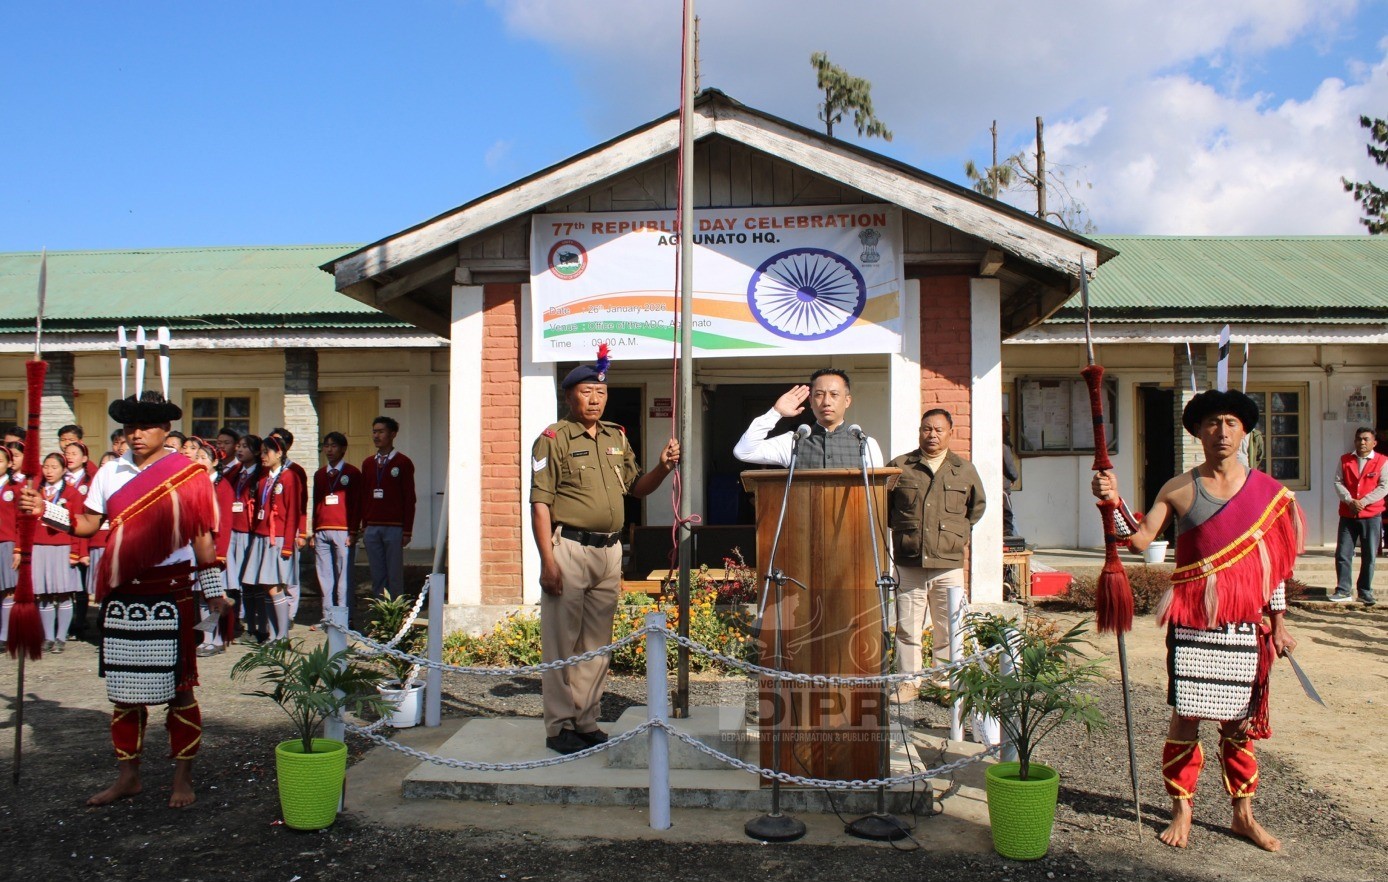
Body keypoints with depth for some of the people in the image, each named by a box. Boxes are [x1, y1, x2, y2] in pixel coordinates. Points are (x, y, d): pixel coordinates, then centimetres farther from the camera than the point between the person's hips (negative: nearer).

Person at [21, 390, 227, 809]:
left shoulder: (188, 474, -3)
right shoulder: (110, 472, 9)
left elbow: (201, 536, -2)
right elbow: (87, 524, 9)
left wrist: (213, 591, -3)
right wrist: (45, 510, -7)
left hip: (169, 597, -4)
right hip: (120, 598, 4)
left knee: (177, 689, 2)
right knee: (123, 690, 12)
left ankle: (183, 778, 14)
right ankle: (127, 775, 25)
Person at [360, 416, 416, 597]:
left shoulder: (403, 462, -1)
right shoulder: (367, 463, 13)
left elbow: (409, 498, -4)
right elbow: (364, 497, 15)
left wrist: (407, 531, -8)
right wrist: (364, 526, 9)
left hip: (394, 528, -4)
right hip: (372, 528, 4)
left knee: (395, 575, -1)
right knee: (377, 575, 6)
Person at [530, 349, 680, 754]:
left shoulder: (617, 438, 15)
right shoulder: (554, 438, -4)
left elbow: (636, 488, 23)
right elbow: (540, 504, -9)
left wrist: (663, 467, 2)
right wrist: (548, 562, -17)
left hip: (610, 551, 6)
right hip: (569, 548, -6)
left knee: (597, 643, 12)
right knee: (562, 641, -1)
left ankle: (586, 721, 23)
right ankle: (560, 727, 9)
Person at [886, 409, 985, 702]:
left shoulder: (965, 470, 8)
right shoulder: (899, 466, 4)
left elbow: (978, 505, 24)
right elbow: (882, 504, 16)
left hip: (949, 564, 1)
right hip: (908, 564, 0)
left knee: (947, 630, 5)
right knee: (907, 628, 4)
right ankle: (908, 681, 15)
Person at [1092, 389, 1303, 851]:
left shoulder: (1267, 491, 5)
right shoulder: (1179, 489, -1)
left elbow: (1273, 561, 10)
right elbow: (1140, 539, -10)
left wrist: (1278, 621, 9)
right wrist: (1114, 500, -26)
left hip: (1244, 623, 2)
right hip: (1191, 622, -1)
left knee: (1239, 721, 11)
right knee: (1185, 717, 2)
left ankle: (1243, 814, 25)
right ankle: (1182, 811, 16)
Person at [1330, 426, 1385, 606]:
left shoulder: (1382, 461, 1)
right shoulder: (1345, 460, 8)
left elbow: (1384, 487, -7)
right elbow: (1338, 482, 1)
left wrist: (1363, 502, -17)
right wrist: (1350, 500, -15)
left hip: (1372, 515, -2)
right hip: (1347, 514, 2)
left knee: (1369, 556, 3)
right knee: (1342, 554, -1)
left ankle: (1365, 592, 14)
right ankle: (1343, 591, 4)